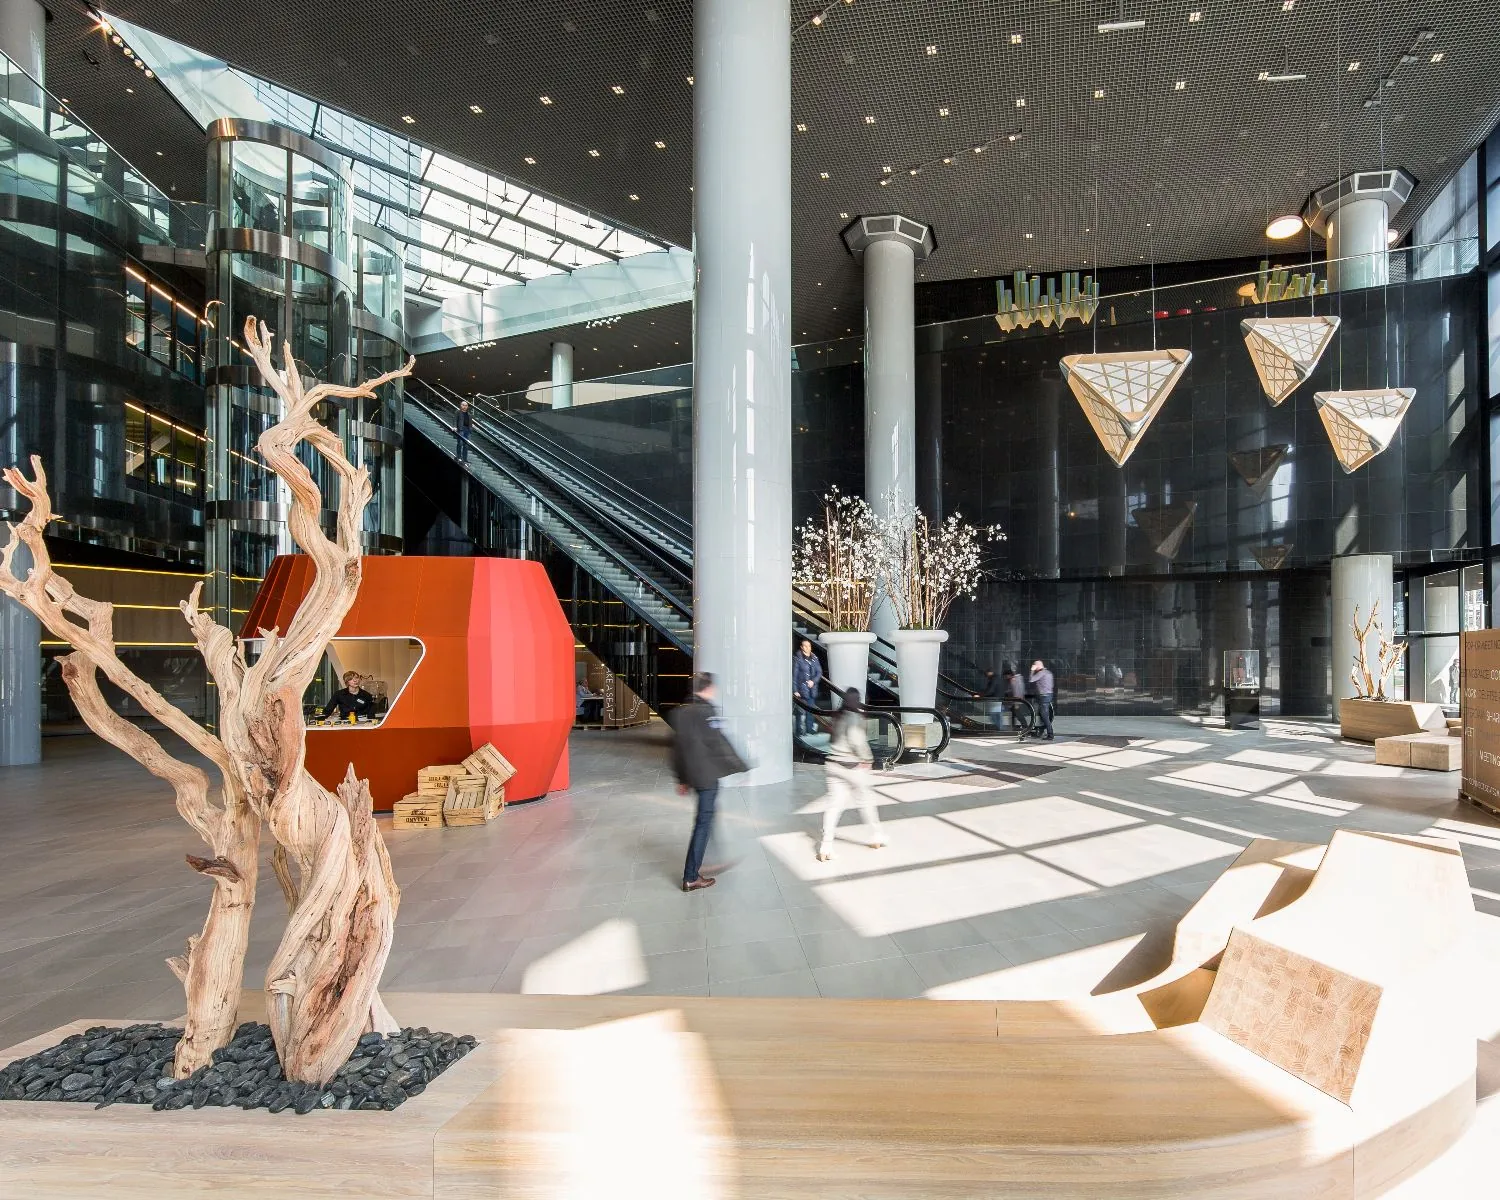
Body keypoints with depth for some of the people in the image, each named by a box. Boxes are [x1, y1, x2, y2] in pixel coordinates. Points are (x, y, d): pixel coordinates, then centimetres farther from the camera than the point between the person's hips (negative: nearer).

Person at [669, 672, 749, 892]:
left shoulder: (680, 712, 8)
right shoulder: (706, 712, -16)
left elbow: (677, 747, 13)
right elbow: (720, 745, -17)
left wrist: (682, 778, 20)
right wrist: (741, 768, -8)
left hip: (691, 774, 8)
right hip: (708, 775, -8)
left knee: (705, 817, 21)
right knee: (704, 822, -1)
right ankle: (691, 878, 2)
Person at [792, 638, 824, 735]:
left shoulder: (814, 658, 9)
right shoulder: (797, 658, -6)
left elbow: (819, 672, 11)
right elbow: (794, 675, -6)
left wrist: (813, 681, -8)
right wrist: (795, 690, -10)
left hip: (813, 689, 5)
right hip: (802, 690, -5)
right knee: (801, 711, -7)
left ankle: (811, 729, 20)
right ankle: (801, 730, 0)